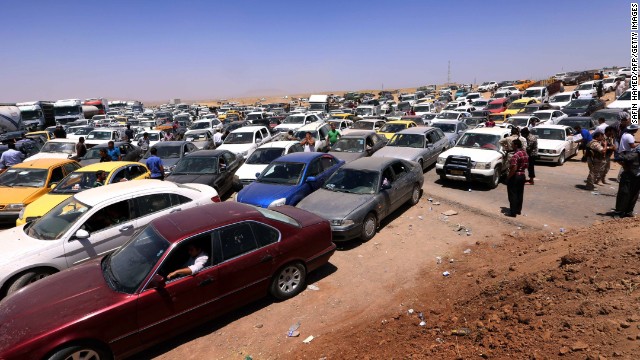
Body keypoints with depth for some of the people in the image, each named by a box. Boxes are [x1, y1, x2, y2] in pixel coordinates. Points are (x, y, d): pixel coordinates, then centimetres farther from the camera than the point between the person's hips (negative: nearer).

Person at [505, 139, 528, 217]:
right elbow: (526, 165, 15)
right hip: (522, 175, 9)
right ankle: (518, 210, 26)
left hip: (515, 176, -9)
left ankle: (513, 212, 3)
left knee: (513, 194, -1)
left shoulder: (515, 155, -22)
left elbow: (514, 168, -26)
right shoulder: (525, 153, 6)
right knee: (520, 194, 16)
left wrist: (508, 177, -17)